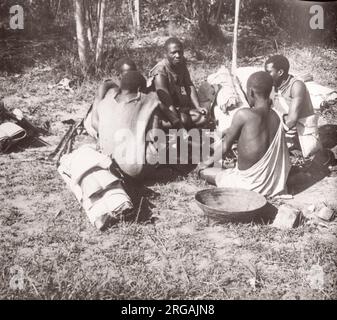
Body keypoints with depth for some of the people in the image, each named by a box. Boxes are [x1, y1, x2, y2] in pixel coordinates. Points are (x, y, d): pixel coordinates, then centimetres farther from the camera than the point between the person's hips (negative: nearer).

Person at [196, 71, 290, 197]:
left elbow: (226, 146, -5)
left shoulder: (243, 114, -18)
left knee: (202, 170, 11)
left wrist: (208, 161, 13)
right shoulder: (275, 117, 0)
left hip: (249, 184, -7)